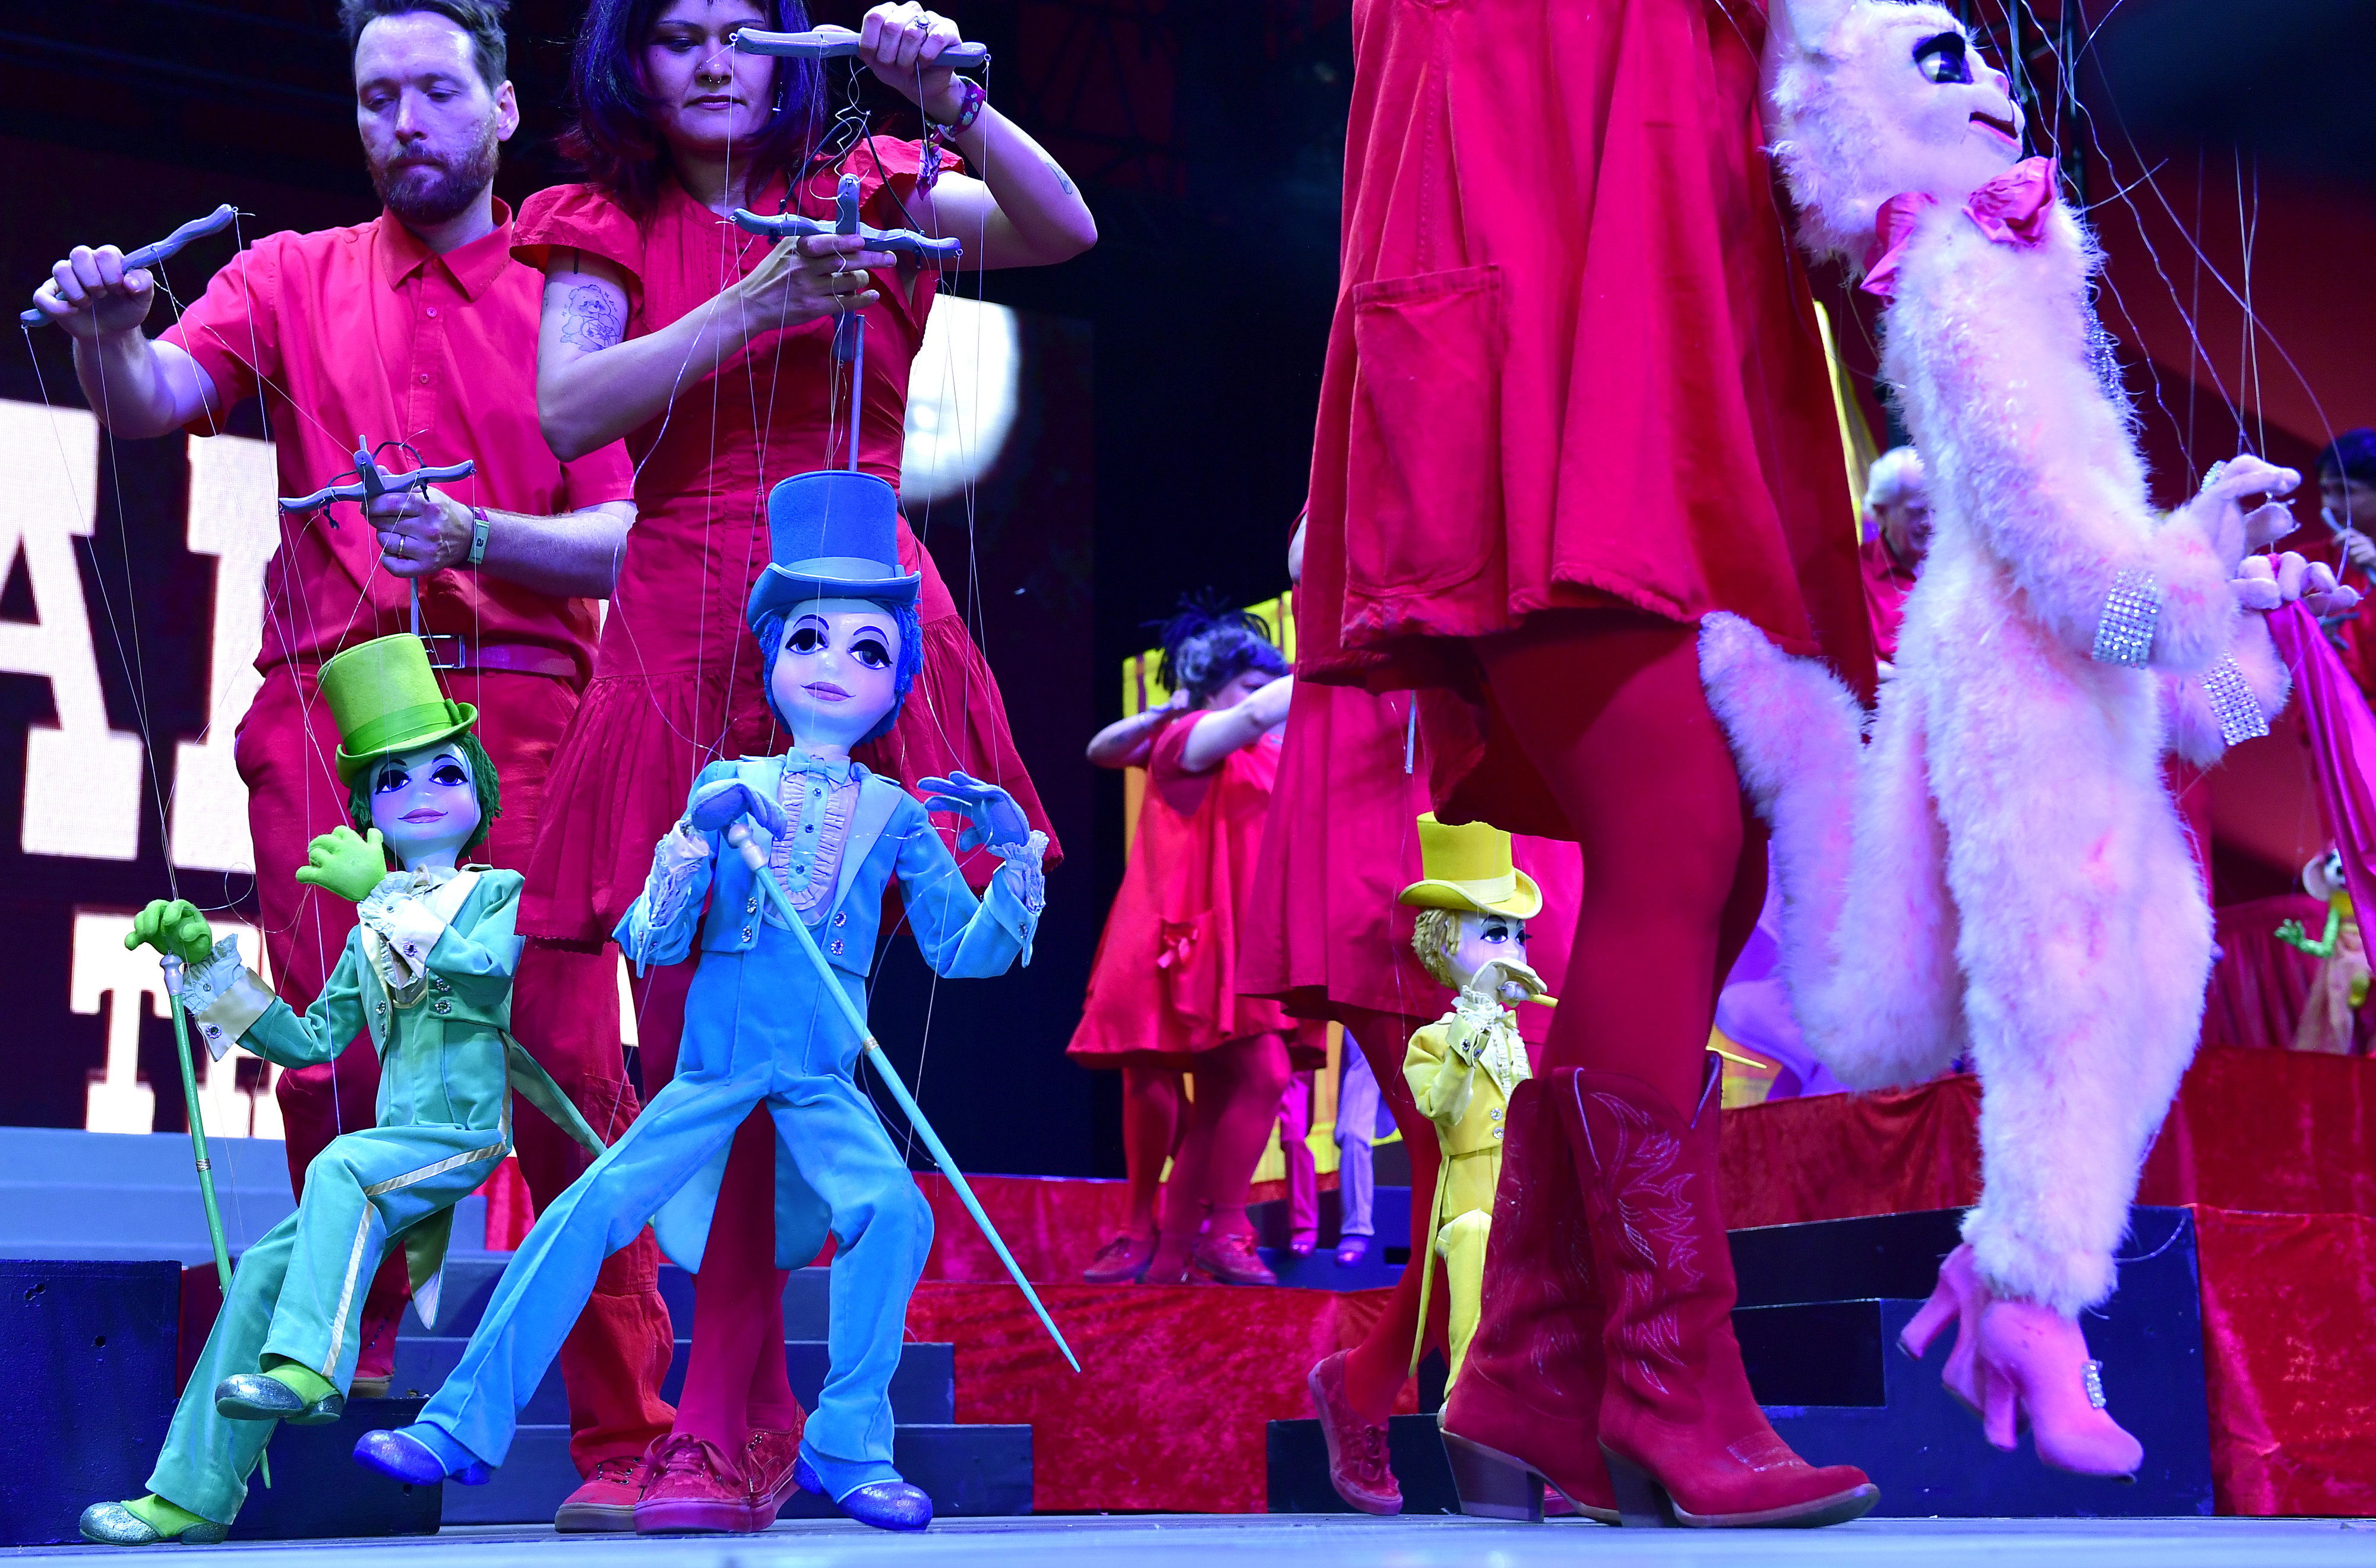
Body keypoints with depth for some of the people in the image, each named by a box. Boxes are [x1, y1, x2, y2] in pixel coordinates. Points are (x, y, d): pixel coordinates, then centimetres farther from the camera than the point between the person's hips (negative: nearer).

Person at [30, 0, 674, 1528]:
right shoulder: (294, 279, 17)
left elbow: (621, 543, 3)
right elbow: (152, 401, 2)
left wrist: (475, 535, -15)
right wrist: (107, 329, -20)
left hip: (519, 705, -1)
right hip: (325, 712, 2)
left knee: (566, 1070, -8)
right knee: (337, 1073, -2)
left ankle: (625, 1440, -3)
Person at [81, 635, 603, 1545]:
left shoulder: (502, 892, 4)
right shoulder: (372, 930, 20)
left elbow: (482, 961, -18)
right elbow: (313, 1041, 18)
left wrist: (381, 895, -22)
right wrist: (206, 962, 13)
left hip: (468, 1138, -6)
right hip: (395, 1148, 6)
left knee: (340, 1166, -33)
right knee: (264, 1266, -4)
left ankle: (309, 1367, -39)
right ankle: (192, 1496, -1)